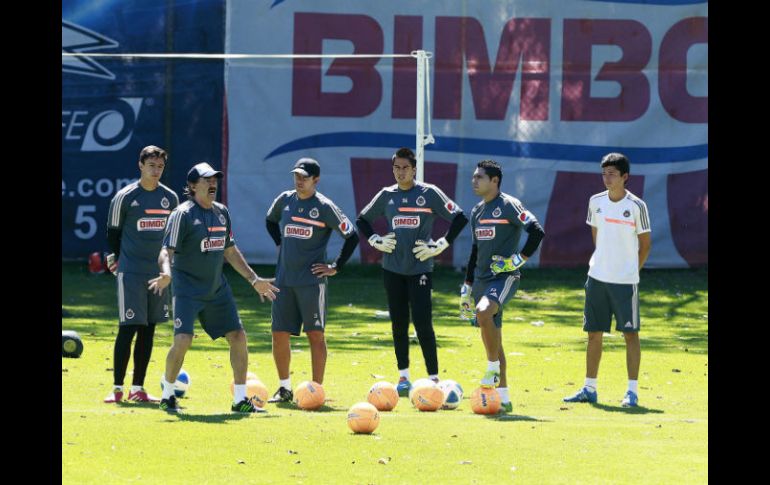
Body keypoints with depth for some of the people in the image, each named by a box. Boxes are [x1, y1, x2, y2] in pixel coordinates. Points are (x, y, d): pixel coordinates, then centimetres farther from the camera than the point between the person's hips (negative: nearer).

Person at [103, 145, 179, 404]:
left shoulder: (170, 198, 8)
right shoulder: (125, 196, -5)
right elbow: (113, 232, 3)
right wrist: (115, 259, 2)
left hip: (159, 273, 5)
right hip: (130, 273, -5)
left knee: (148, 330, 6)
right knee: (128, 329, -8)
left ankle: (138, 388, 12)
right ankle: (117, 388, -2)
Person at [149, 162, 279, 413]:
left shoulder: (222, 212, 10)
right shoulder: (183, 214, -11)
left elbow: (230, 251, 20)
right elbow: (167, 251, -18)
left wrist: (254, 280, 19)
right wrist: (166, 273, -39)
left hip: (217, 288, 7)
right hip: (187, 289, -7)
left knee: (238, 336, 2)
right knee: (183, 340, -18)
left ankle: (241, 399, 12)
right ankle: (167, 396, 2)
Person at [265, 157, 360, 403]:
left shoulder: (324, 207, -6)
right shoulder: (285, 200, 8)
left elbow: (352, 236, -5)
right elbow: (270, 221, 30)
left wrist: (336, 267, -6)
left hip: (311, 280, -5)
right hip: (284, 279, 5)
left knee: (315, 334, -3)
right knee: (279, 334, 3)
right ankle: (285, 388, 15)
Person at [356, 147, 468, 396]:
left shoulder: (429, 193, -3)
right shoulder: (386, 195, 9)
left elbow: (460, 218, -4)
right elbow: (362, 220, 22)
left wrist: (440, 245, -8)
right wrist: (376, 241, 6)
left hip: (420, 268, -4)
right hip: (392, 268, 4)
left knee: (423, 324, -10)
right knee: (398, 325, 7)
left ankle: (434, 378, -7)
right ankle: (403, 377, 16)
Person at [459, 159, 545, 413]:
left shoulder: (509, 206, -8)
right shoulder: (477, 211, 16)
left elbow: (537, 232, -15)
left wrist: (518, 259, -16)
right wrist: (467, 286, 22)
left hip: (504, 277, -8)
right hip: (482, 279, 8)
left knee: (483, 312, -35)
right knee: (491, 338, 8)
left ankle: (493, 368, -18)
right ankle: (503, 397, 13)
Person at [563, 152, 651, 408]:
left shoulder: (636, 206, -8)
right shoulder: (596, 202, 5)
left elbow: (645, 244, 0)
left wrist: (632, 270, 2)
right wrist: (603, 261, 13)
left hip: (625, 280, -5)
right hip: (597, 277, 5)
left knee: (630, 333, -2)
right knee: (594, 333, 7)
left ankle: (632, 391, 1)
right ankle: (589, 389, 14)